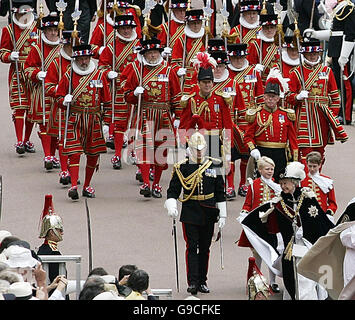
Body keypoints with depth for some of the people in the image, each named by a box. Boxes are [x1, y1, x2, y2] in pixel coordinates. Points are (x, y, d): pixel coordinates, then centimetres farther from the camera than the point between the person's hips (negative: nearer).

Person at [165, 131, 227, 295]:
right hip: (190, 213, -2)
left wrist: (222, 214, 5)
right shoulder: (182, 167, -1)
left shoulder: (214, 166, 4)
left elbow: (220, 192, 8)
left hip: (208, 214, 2)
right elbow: (173, 190, 0)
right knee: (192, 247, -8)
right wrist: (171, 206, -18)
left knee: (205, 248, 9)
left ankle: (202, 281, 17)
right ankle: (192, 282, -9)